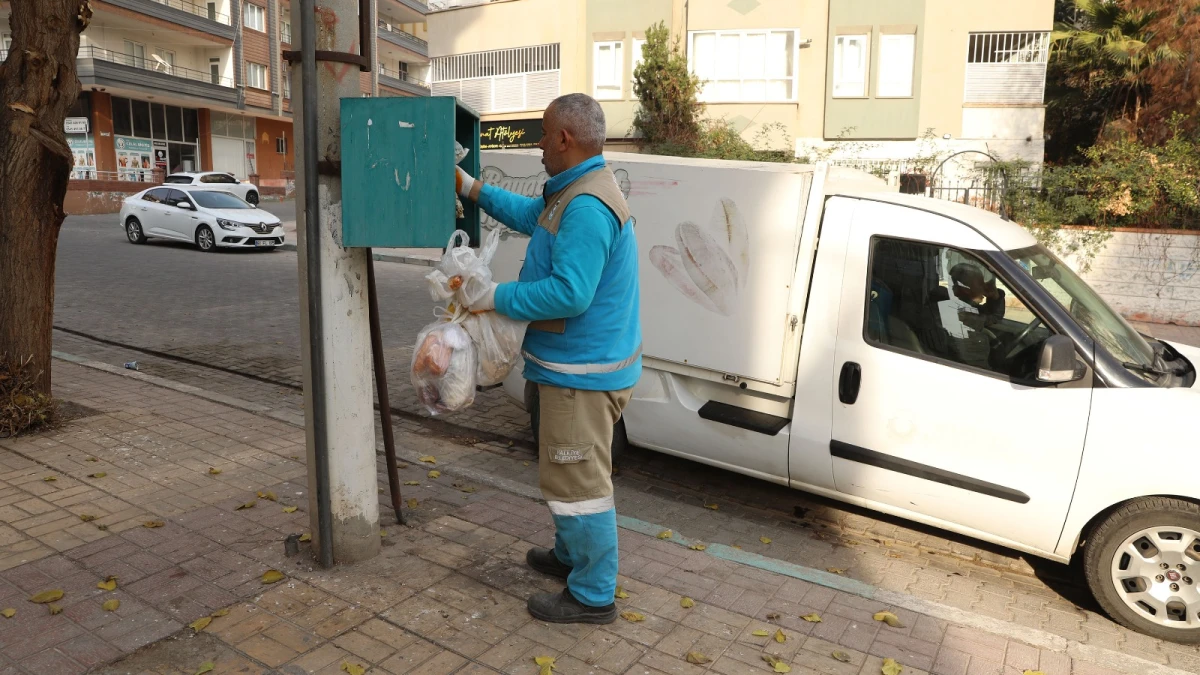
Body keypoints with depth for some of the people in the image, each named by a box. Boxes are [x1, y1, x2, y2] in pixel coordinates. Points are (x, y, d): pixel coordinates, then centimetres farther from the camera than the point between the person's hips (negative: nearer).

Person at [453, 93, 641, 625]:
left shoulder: (586, 207, -25)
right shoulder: (572, 193, 11)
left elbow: (570, 294, -30)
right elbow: (527, 214, 26)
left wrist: (495, 296, -21)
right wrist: (468, 186, 24)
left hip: (583, 371, -11)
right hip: (579, 363, 11)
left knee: (577, 479, 0)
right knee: (570, 471, 25)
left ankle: (592, 597, 15)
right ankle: (572, 556, 43)